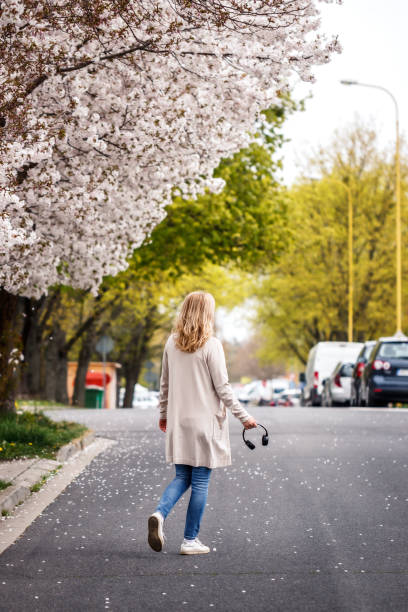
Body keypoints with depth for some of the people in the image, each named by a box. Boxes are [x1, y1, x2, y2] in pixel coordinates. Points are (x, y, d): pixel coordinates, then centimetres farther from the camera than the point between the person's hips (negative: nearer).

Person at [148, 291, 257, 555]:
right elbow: (222, 388, -11)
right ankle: (190, 540, 6)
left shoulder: (172, 343, 4)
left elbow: (165, 383, 12)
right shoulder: (211, 345, -12)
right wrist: (244, 416, -2)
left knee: (182, 477, 14)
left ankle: (159, 513, -12)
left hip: (178, 422, 5)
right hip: (205, 421, -5)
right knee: (200, 482, 3)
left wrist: (164, 413, 25)